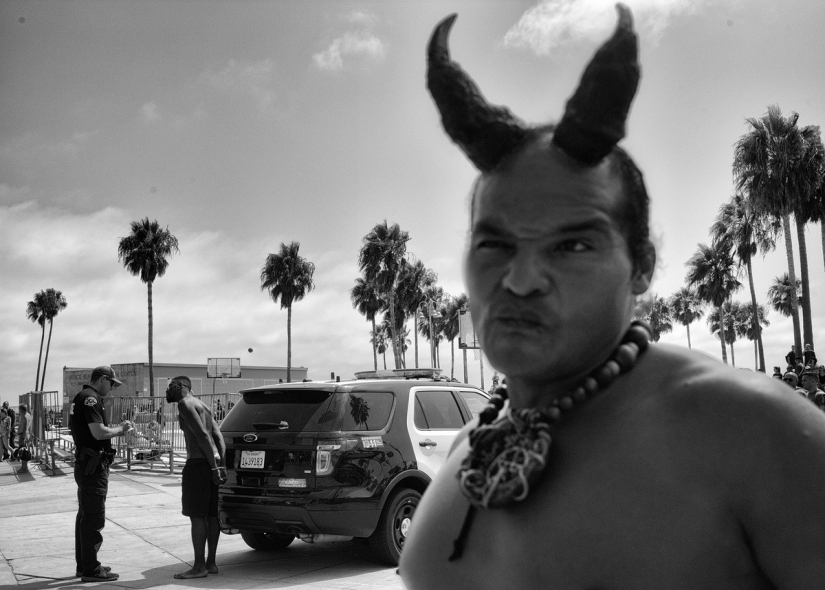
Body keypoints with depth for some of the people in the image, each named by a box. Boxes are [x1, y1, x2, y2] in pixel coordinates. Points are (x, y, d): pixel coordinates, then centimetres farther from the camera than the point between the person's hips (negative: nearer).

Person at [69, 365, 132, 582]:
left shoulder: (81, 397, 16)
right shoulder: (90, 398, -16)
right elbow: (99, 432, -25)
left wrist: (116, 429, 10)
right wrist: (120, 429, -9)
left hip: (85, 464, 11)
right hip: (93, 465, -11)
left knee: (85, 516, 16)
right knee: (93, 518, -6)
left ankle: (84, 565, 26)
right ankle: (90, 570, -1)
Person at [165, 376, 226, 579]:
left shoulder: (185, 404, -7)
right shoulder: (203, 406, 22)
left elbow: (202, 435, -16)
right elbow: (219, 438, 13)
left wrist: (213, 466, -18)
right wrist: (221, 465, 6)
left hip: (198, 463, -9)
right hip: (211, 464, 9)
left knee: (197, 516, -6)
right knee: (210, 515, 10)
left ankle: (199, 566, -4)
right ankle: (211, 562, 15)